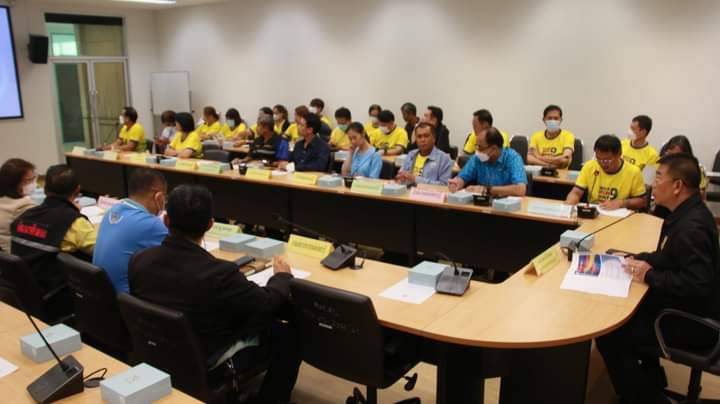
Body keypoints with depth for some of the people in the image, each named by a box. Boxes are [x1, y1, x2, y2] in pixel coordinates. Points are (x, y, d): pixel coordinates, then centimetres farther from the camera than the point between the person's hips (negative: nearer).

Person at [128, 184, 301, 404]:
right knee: (289, 335, 13)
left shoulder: (139, 260, -16)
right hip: (209, 361, -6)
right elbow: (267, 303, -17)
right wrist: (282, 275, 5)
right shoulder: (218, 273, -33)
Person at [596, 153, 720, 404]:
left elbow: (697, 285, -35)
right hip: (686, 308, 10)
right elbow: (671, 257, 16)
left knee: (608, 335, -12)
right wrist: (638, 258, 1)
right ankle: (650, 381, 31)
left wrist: (650, 276, -22)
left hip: (694, 322, -10)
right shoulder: (686, 213, 4)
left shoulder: (691, 227, -29)